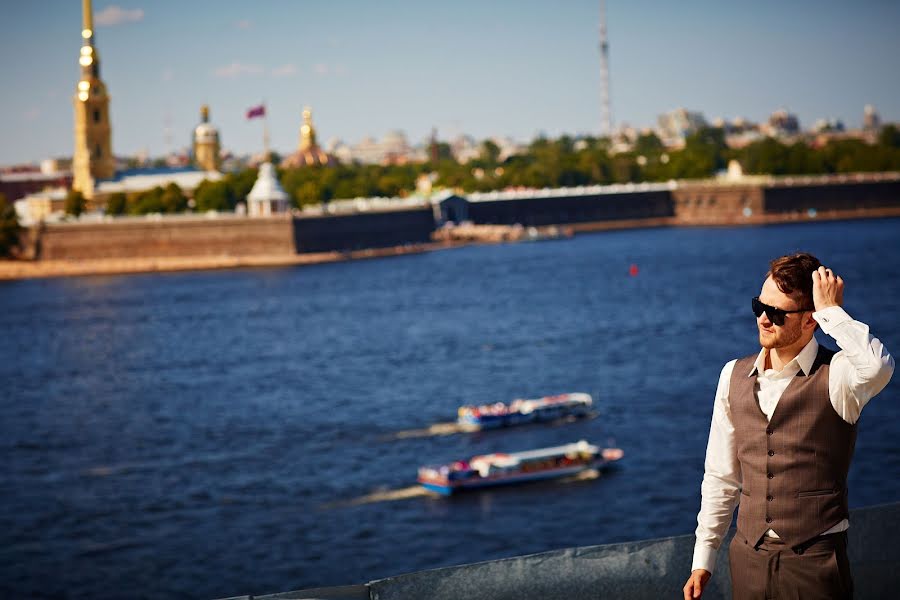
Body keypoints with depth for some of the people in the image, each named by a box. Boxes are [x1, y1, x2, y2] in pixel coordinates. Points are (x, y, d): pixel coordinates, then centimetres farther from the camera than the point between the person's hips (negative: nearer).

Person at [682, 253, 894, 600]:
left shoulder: (834, 376, -10)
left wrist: (830, 310, -23)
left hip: (814, 559, -4)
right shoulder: (735, 376, 5)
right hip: (748, 558, 4)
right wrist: (703, 560, 10)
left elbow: (878, 368, -36)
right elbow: (721, 477, 10)